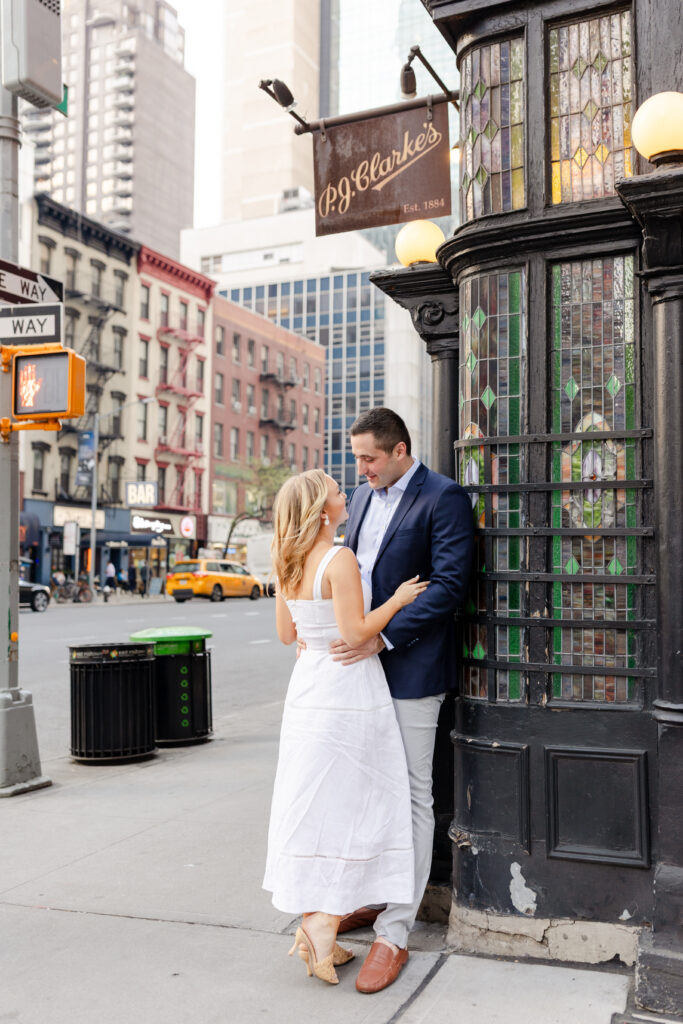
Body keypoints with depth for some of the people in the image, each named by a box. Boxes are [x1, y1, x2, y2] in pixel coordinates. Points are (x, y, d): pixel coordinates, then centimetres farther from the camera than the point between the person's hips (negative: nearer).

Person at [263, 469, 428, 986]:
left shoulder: (288, 564, 6)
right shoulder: (340, 559, -17)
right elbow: (355, 632, -19)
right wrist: (398, 599, -8)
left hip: (307, 687, 8)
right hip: (349, 691, -8)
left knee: (313, 805, 13)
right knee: (353, 807, 3)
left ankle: (312, 922, 20)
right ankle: (323, 923, 1)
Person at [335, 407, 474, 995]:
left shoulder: (444, 498, -10)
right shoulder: (363, 497, 14)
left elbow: (449, 584, -17)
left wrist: (383, 637, -22)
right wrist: (342, 633, 8)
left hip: (410, 668, -7)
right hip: (362, 663, 8)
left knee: (410, 796, 1)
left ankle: (394, 934, 8)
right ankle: (373, 898, 32)